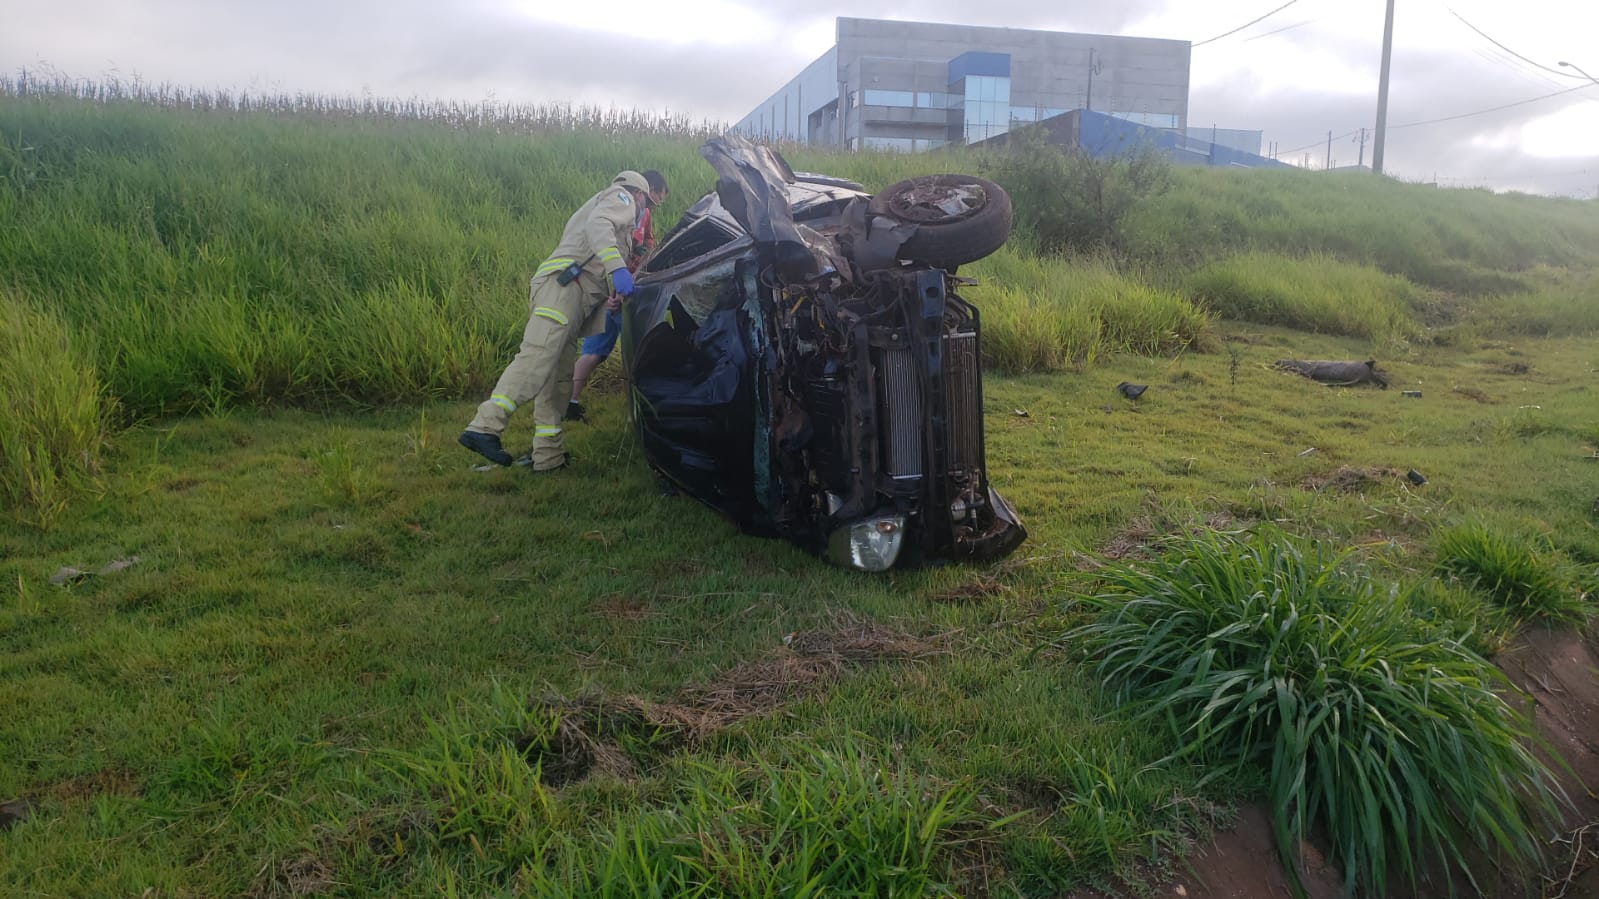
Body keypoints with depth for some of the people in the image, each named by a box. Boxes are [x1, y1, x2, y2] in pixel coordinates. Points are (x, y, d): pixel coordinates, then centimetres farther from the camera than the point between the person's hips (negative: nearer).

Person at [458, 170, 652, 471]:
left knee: (553, 370, 4)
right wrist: (616, 267, -26)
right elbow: (598, 225, -12)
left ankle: (548, 455, 1)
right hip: (564, 284, -10)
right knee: (537, 358, -24)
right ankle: (485, 427, -37)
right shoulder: (621, 197, 12)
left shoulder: (599, 202, 40)